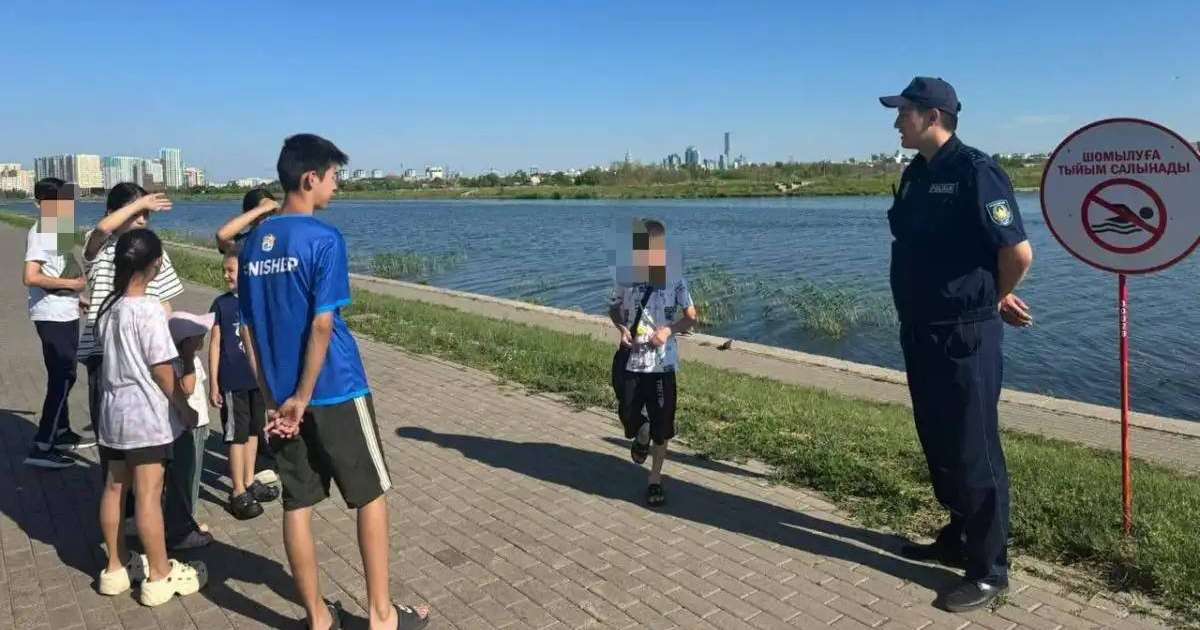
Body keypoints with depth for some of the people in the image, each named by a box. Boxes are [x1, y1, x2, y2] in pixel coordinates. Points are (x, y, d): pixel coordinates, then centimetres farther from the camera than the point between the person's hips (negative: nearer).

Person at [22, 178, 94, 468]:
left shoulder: (55, 230, 12)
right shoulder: (41, 233, -16)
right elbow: (31, 277, -24)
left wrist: (74, 297, 16)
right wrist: (71, 284, -17)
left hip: (63, 314, 9)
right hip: (53, 317, -9)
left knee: (62, 377, 17)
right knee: (62, 379, -7)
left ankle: (62, 433, 30)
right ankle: (41, 447, -3)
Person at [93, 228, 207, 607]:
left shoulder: (107, 307, 4)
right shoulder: (149, 309, -18)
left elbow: (107, 354, 11)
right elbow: (162, 369, -15)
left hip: (112, 412, 8)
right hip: (147, 415, -8)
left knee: (114, 489, 16)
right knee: (148, 496, 0)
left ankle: (116, 567, 29)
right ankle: (159, 576, 11)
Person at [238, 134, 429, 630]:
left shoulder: (253, 243, 8)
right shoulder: (323, 239, -13)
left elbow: (248, 329, 9)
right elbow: (322, 325, -18)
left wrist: (271, 398, 9)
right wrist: (302, 398, -12)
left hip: (280, 397, 6)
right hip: (334, 391, -6)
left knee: (297, 504, 10)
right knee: (372, 495, 8)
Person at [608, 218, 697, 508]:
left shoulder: (674, 280, -7)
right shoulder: (625, 277, -2)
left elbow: (691, 317, 1)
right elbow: (614, 309, 13)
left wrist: (669, 330, -17)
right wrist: (622, 329, -7)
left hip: (662, 363, -1)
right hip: (631, 360, 2)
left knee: (662, 424, 3)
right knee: (628, 415, 9)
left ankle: (655, 479, 21)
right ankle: (641, 435, 46)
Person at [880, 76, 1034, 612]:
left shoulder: (974, 171, -15)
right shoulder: (915, 175, 11)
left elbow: (1018, 252, -18)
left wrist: (993, 300, 0)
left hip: (963, 336, -9)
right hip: (920, 333, 9)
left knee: (974, 453, 1)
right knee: (938, 445, 18)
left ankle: (988, 570, 15)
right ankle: (958, 539, 36)